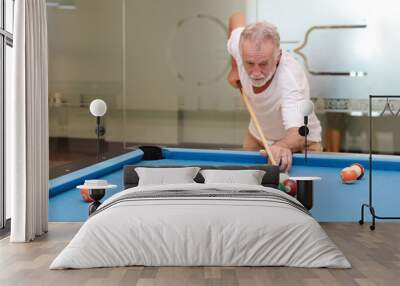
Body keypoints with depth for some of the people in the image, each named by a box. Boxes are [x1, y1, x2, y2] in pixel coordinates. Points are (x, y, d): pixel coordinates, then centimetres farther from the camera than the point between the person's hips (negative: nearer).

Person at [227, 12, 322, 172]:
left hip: (298, 142, -4)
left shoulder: (290, 78, -40)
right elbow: (237, 18, 0)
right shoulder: (240, 45, -24)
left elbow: (297, 133, -53)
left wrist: (282, 146, -76)